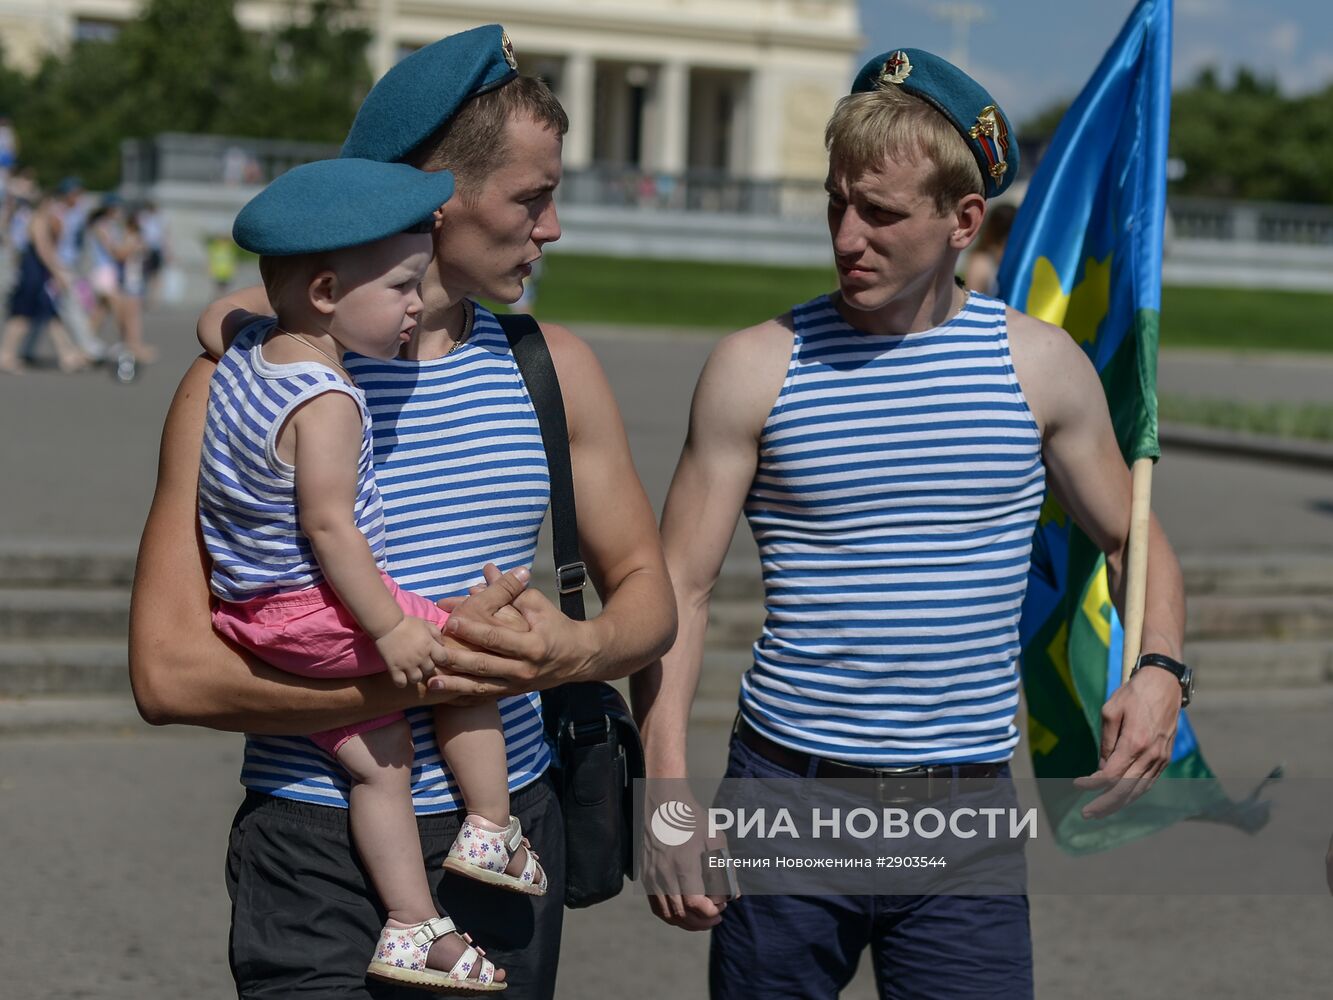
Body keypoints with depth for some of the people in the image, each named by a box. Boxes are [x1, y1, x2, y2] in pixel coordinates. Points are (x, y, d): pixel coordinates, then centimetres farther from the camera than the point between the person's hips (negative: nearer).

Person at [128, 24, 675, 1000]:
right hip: (320, 855, -4)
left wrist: (583, 647, -12)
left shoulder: (554, 369, 7)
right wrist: (416, 672, -22)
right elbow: (169, 672, -15)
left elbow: (648, 590, 13)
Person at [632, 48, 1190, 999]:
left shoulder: (1040, 366, 2)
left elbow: (1134, 541, 14)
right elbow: (679, 588, -3)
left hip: (967, 812, 1)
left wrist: (1159, 672, -7)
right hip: (788, 792, 0)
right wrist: (666, 786, -14)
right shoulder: (758, 368, -3)